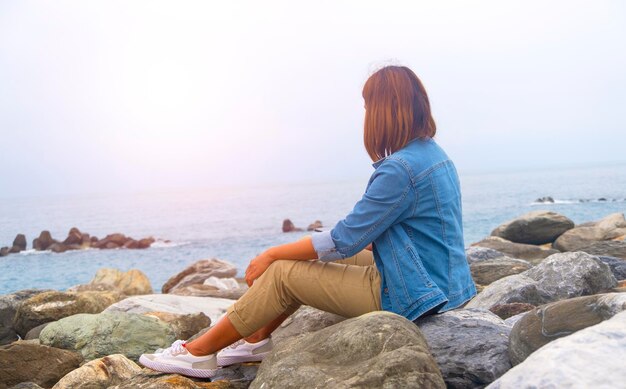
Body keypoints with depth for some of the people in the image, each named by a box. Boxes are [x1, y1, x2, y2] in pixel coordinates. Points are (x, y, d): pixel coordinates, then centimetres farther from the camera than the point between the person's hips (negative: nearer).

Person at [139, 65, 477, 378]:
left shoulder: (401, 169, -23)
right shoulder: (433, 154, 7)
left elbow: (344, 241, -19)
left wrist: (271, 254, -8)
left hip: (409, 296, -9)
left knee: (282, 273, -4)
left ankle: (198, 353, 9)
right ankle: (257, 338, 24)